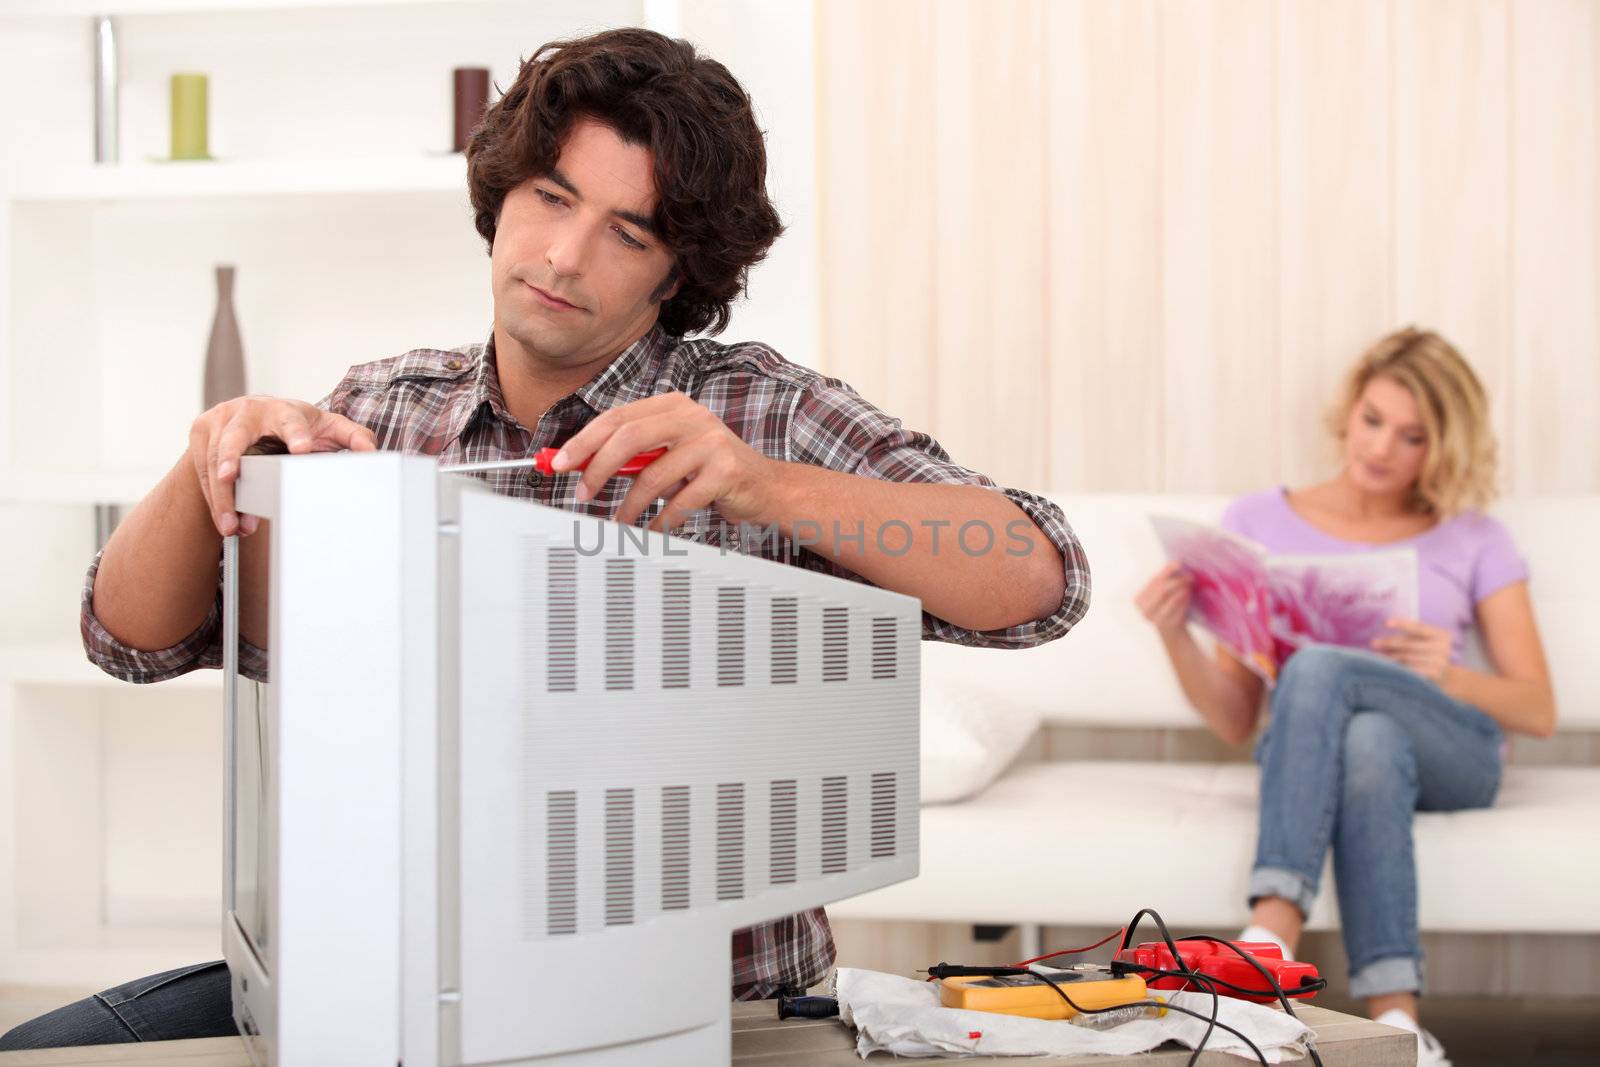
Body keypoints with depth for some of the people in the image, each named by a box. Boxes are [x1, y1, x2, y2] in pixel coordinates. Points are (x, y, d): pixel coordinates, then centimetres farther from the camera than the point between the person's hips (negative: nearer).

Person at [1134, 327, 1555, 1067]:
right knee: (1370, 743, -39)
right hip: (1313, 752, 1)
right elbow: (1234, 721, 10)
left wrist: (1448, 676, -13)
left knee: (1317, 667, -34)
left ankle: (1270, 940, -46)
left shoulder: (1473, 541, 15)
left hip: (1451, 750, -1)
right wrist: (1175, 638, -10)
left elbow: (1539, 713, 8)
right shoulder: (1259, 522, 14)